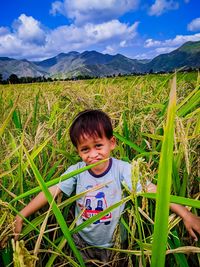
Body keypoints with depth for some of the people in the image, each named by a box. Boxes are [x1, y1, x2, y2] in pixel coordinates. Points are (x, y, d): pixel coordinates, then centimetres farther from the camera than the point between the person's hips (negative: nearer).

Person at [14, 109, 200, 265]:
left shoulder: (122, 169, -24)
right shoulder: (77, 171, -18)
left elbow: (151, 190, -26)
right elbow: (51, 192, -16)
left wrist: (185, 213, -33)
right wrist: (20, 216, -18)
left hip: (113, 245, -1)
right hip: (82, 242, 2)